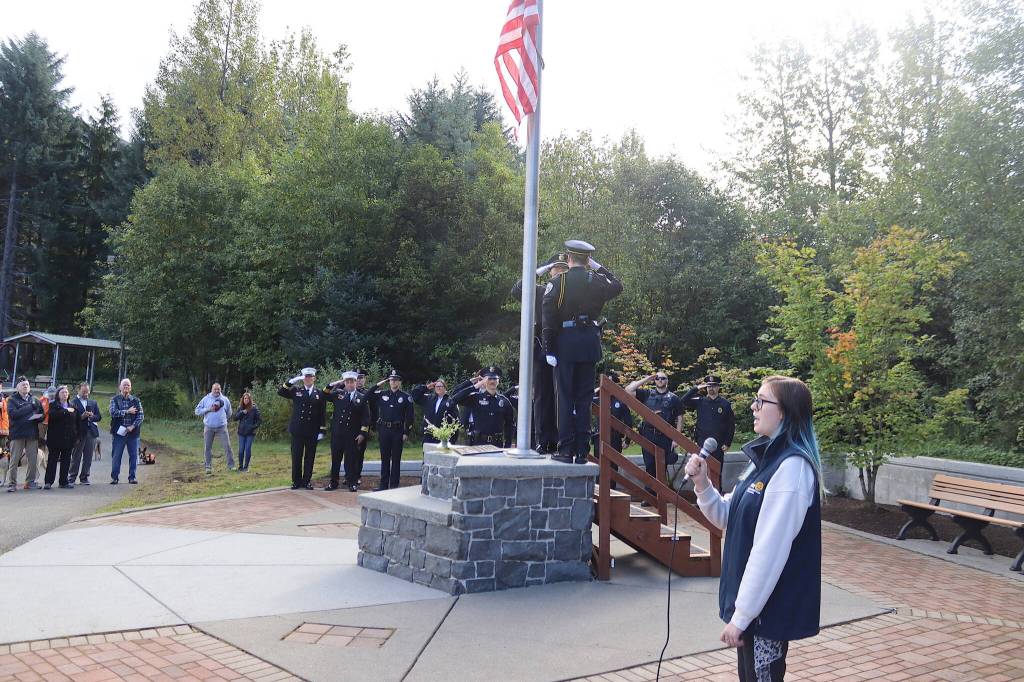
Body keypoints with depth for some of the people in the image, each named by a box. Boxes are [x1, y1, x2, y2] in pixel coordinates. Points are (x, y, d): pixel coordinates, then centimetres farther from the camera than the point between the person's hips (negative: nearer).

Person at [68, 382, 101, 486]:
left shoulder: (93, 403, 16)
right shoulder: (73, 402, -1)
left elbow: (99, 417, 13)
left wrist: (92, 416, -7)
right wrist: (81, 417, -21)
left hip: (91, 433, 4)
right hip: (79, 433, -4)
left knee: (88, 457, 5)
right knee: (76, 457, 1)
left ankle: (84, 478, 12)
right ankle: (71, 478, 10)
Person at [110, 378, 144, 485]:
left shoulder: (136, 401, 9)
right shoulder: (114, 399, 6)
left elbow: (140, 416, 1)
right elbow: (113, 412, -11)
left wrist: (133, 426, -12)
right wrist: (127, 411, -12)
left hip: (133, 432, 1)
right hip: (119, 432, -1)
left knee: (133, 455, 3)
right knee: (116, 456, 1)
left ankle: (132, 477, 11)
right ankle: (114, 477, 10)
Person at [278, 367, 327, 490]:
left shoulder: (319, 393, 4)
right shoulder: (296, 390, 6)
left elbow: (323, 414, 3)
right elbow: (280, 392, -3)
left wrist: (322, 430, -3)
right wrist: (292, 381, -13)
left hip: (312, 432, 0)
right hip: (297, 430, 0)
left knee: (310, 457, 5)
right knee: (296, 457, 4)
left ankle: (307, 481, 14)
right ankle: (296, 481, 13)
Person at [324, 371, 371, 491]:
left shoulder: (362, 398, 3)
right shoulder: (338, 394, 7)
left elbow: (366, 418, 1)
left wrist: (362, 433, -6)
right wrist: (336, 383, -2)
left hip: (352, 434, -1)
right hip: (337, 432, 2)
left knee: (351, 459, 2)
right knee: (335, 458, 8)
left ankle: (352, 483, 12)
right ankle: (333, 483, 18)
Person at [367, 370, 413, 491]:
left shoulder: (406, 397, 0)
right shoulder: (382, 395, 7)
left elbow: (409, 416, -2)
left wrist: (406, 433, -7)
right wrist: (377, 385, -2)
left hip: (398, 431, -3)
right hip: (384, 430, 3)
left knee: (396, 459, 4)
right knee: (384, 458, 9)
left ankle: (394, 485, 10)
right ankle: (383, 485, 16)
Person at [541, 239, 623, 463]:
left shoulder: (557, 282, -5)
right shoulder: (597, 281, 2)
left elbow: (548, 317, -10)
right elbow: (618, 286, 25)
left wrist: (549, 349, -7)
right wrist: (599, 267, 23)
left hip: (565, 343, -3)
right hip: (590, 344, 3)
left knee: (565, 397, 2)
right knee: (584, 398, 8)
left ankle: (566, 450, 2)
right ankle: (582, 451, 9)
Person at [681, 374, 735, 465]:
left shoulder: (726, 404, 2)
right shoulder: (700, 401, 5)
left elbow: (731, 425, 3)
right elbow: (683, 401, -7)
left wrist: (727, 443, -2)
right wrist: (696, 389, -8)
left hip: (718, 445, 0)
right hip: (702, 444, 1)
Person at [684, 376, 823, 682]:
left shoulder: (792, 467, -22)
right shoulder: (766, 458, 8)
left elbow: (769, 550, -24)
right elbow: (728, 519, 13)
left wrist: (741, 616, -20)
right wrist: (703, 485, -4)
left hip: (770, 607, -9)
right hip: (751, 600, 9)